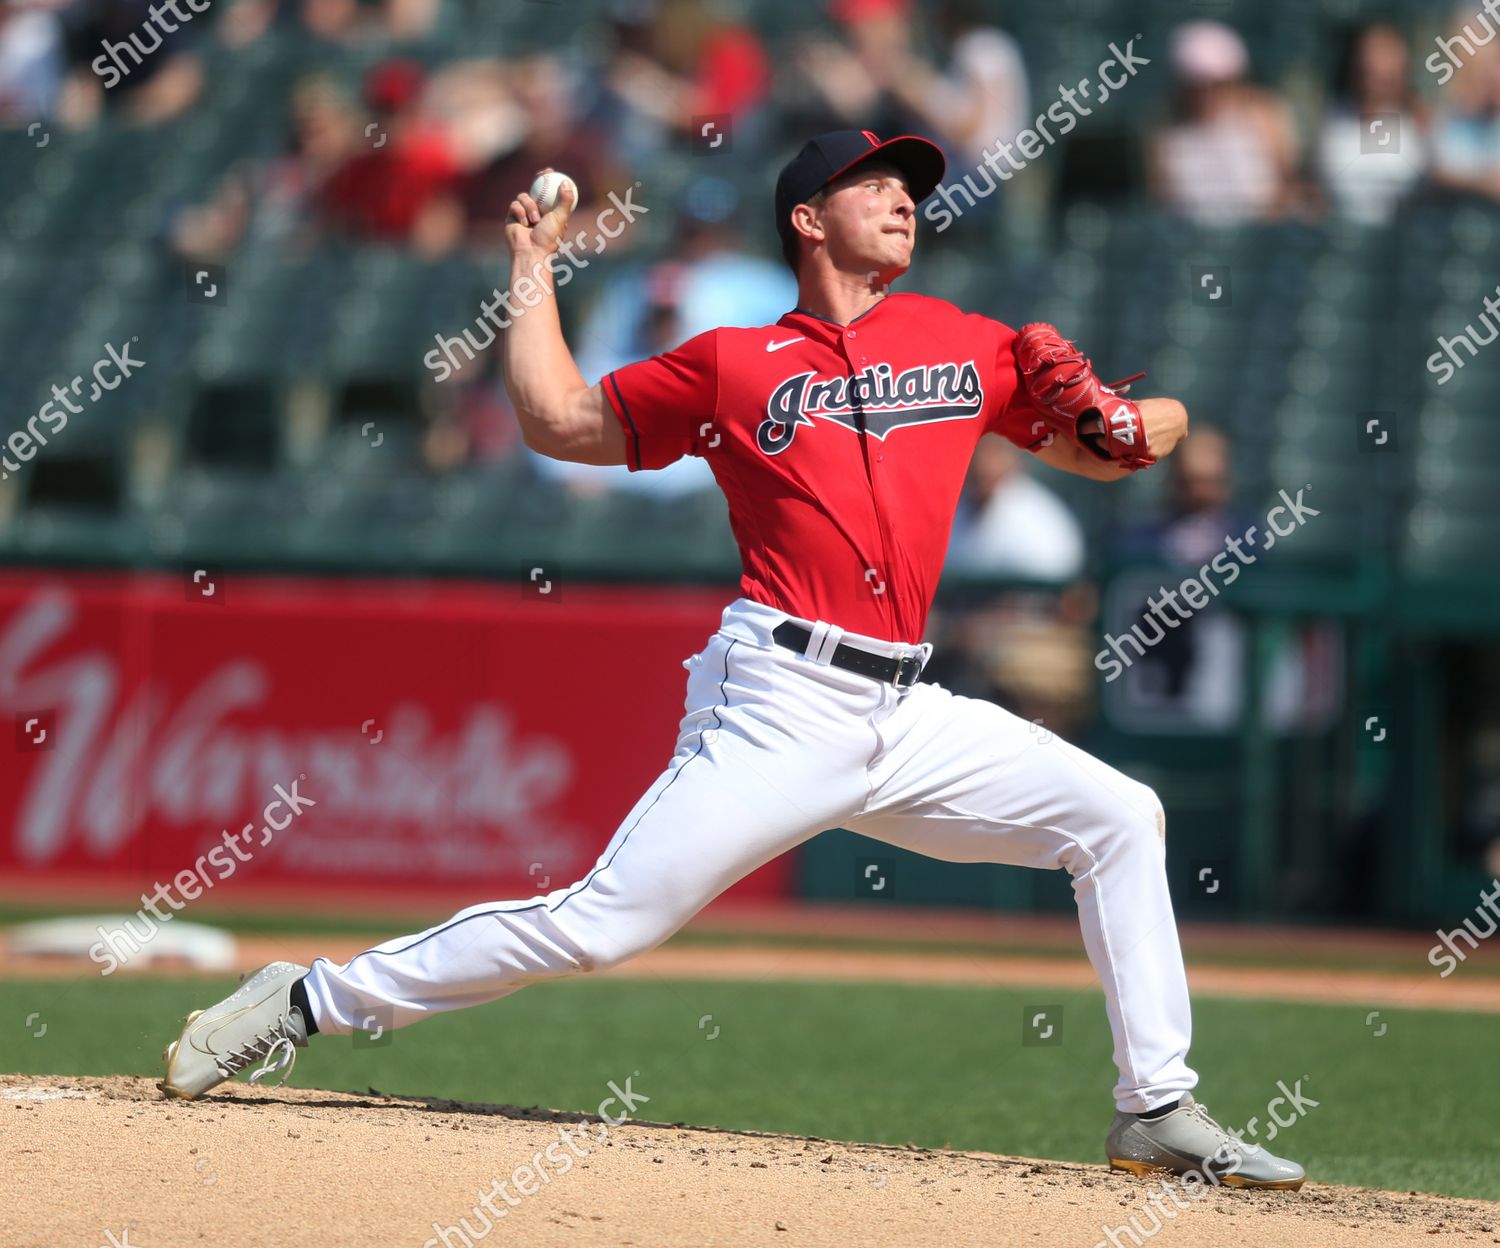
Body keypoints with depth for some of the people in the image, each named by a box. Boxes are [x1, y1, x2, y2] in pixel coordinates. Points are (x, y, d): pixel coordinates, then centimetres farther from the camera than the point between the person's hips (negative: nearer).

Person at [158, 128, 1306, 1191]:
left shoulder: (968, 346, 14)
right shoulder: (733, 364, 6)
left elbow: (1090, 447, 21)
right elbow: (558, 420, 12)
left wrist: (1134, 429, -2)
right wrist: (534, 266, 14)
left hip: (909, 718, 5)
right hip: (781, 704, -4)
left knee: (1120, 820, -4)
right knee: (599, 924, -13)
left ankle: (1158, 1113, 2)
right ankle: (306, 1002, -3)